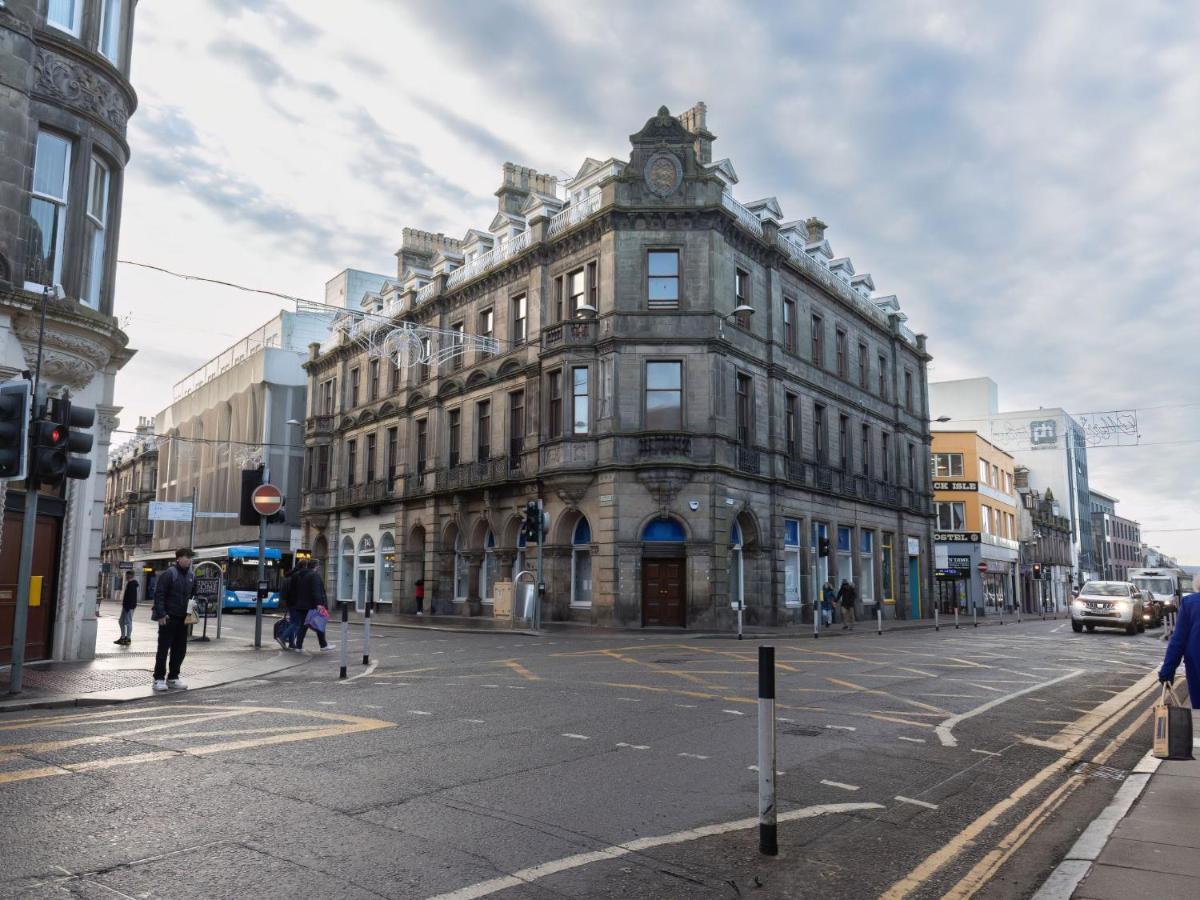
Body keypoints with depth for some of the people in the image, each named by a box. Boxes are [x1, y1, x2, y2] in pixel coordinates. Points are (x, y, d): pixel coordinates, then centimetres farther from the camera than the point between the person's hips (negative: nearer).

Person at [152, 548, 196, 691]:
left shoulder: (192, 576, 8)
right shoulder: (169, 574, -12)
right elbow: (159, 594, -14)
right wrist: (161, 614, -19)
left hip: (183, 618, 6)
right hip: (168, 618, -6)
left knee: (180, 649, 10)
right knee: (164, 648, 1)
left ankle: (173, 678, 20)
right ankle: (159, 678, 10)